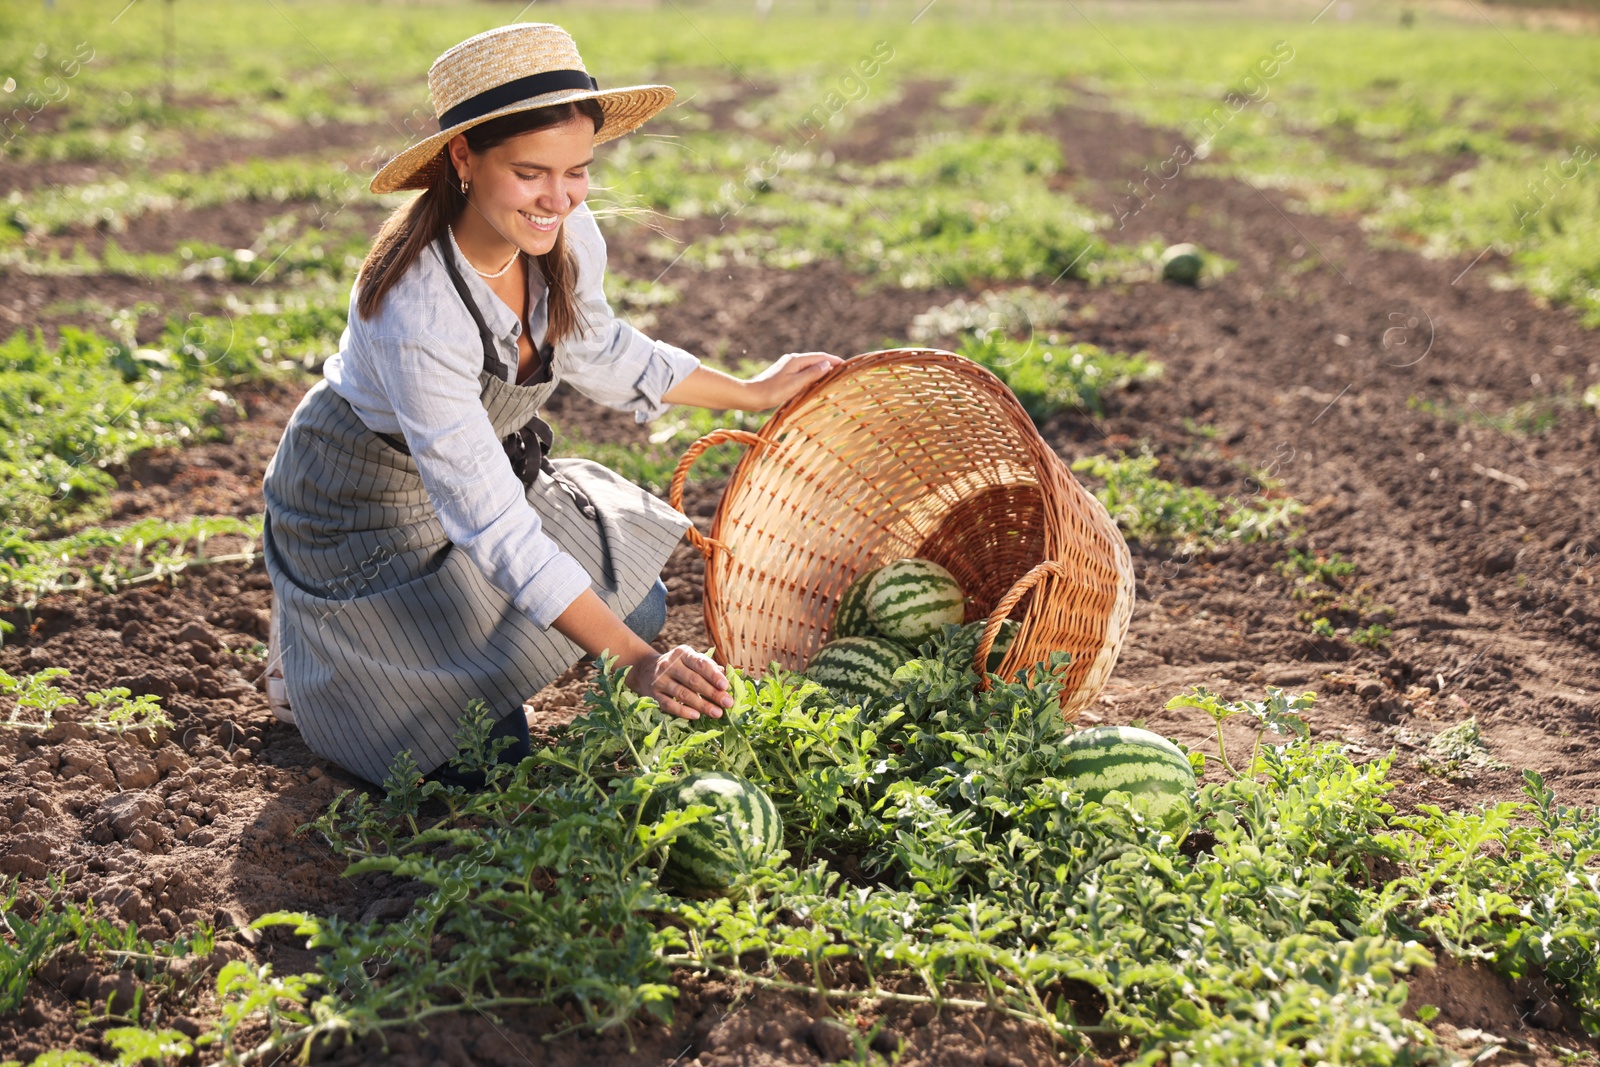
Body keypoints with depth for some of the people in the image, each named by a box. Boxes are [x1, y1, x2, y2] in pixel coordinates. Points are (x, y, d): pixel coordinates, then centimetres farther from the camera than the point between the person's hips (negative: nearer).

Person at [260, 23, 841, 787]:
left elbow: (594, 350, 6)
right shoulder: (414, 316, -39)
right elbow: (493, 526, -37)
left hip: (490, 470, 7)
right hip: (366, 510, -7)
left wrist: (752, 393, 12)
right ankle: (312, 659, 19)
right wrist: (635, 665, -41)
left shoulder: (565, 237, -18)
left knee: (637, 606, 6)